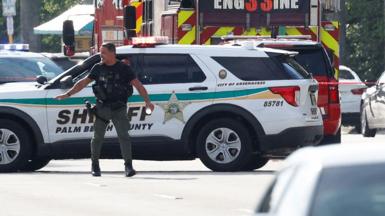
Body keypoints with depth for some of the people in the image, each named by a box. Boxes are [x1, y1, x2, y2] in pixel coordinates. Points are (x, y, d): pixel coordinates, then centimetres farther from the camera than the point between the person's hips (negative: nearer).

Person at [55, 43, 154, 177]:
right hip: (101, 108, 2)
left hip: (118, 109, -2)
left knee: (123, 136, -13)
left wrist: (147, 101, -14)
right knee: (97, 137, 5)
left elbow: (138, 85, -3)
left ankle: (128, 166, -13)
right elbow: (83, 83, 15)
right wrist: (67, 94, 12)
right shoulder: (98, 68, 8)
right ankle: (95, 166, 19)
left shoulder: (124, 69, 1)